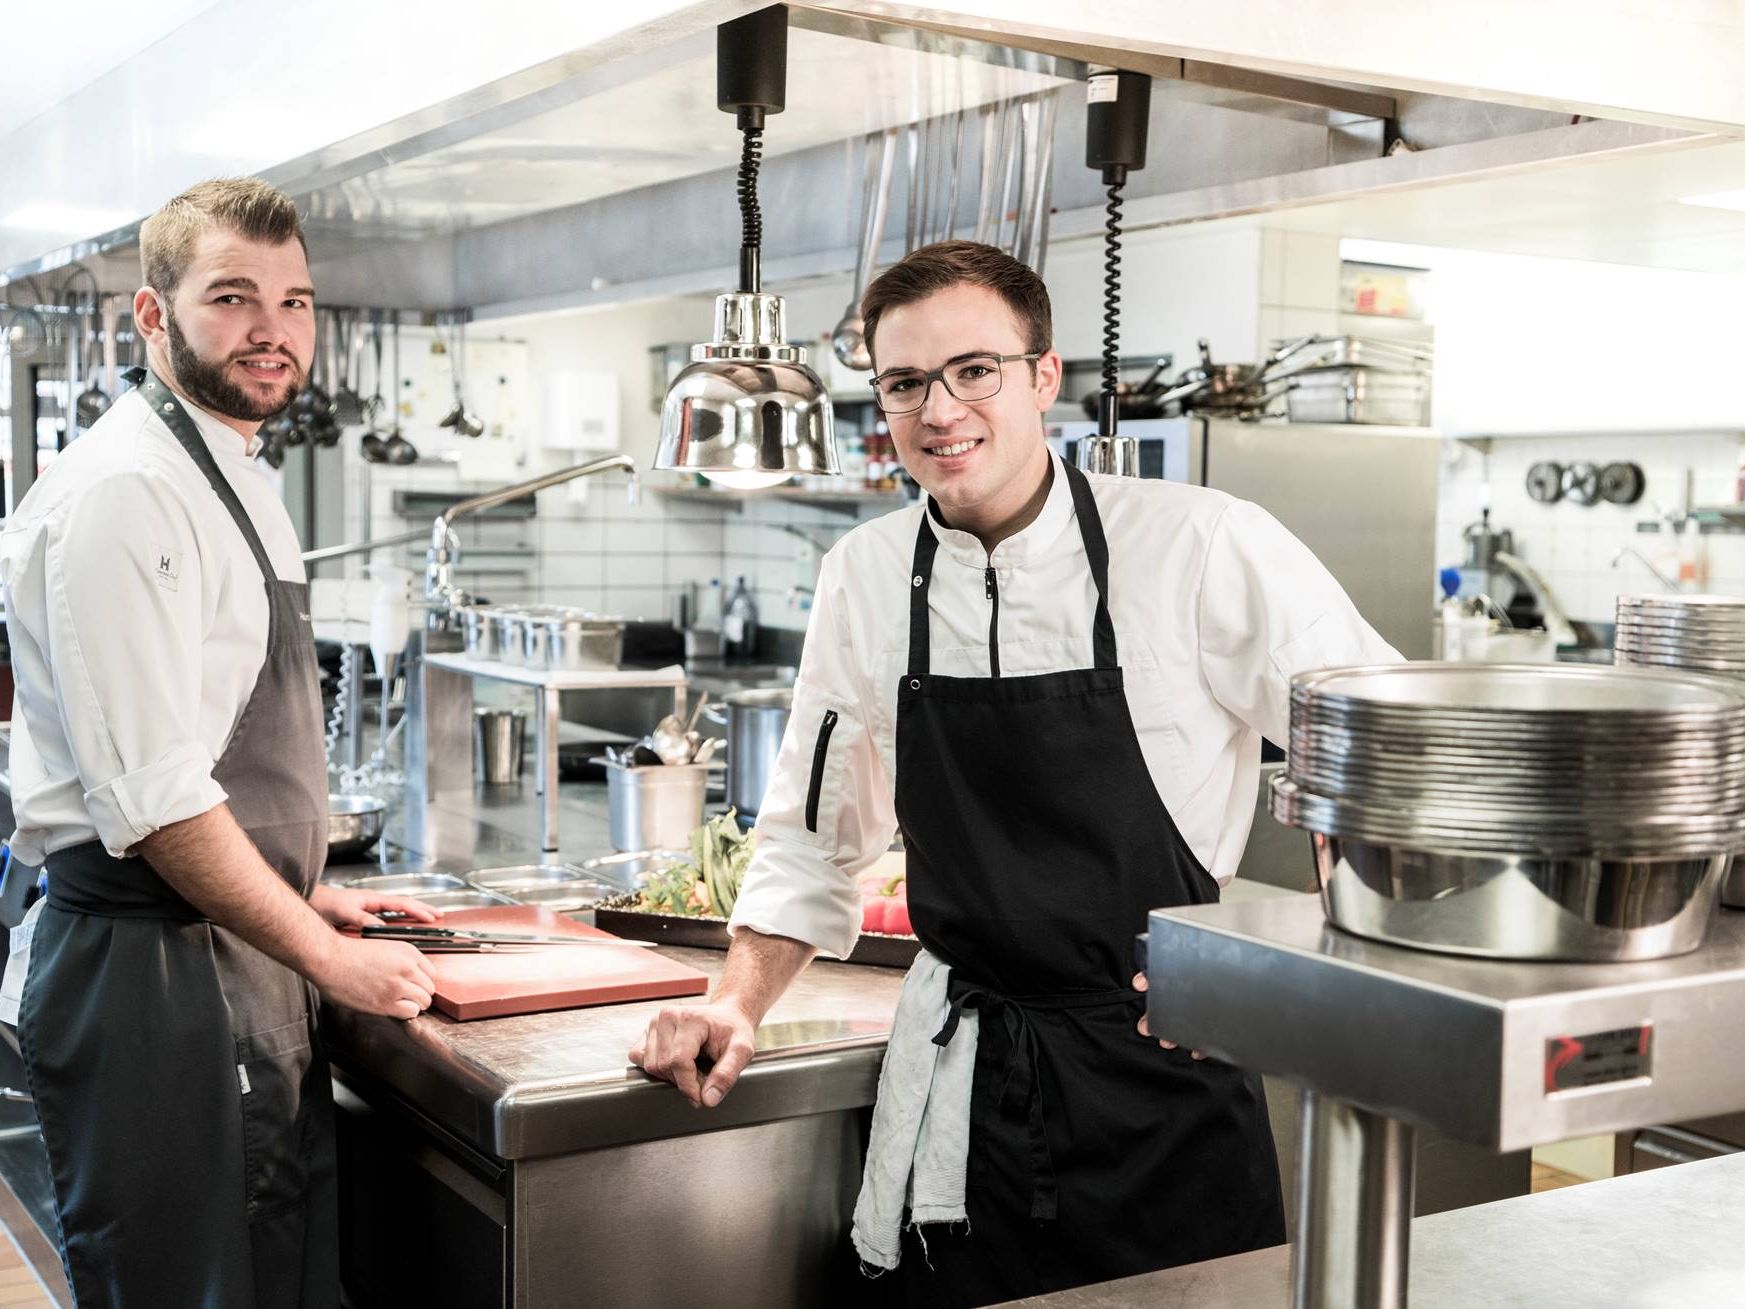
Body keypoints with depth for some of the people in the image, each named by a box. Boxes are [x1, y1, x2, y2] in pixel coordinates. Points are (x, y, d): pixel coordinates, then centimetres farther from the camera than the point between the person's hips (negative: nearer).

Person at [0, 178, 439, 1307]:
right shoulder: (127, 491, -17)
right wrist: (329, 956, -15)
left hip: (245, 954, 10)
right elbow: (153, 796, -22)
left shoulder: (239, 480, 15)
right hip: (150, 976, -9)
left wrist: (312, 898, 17)